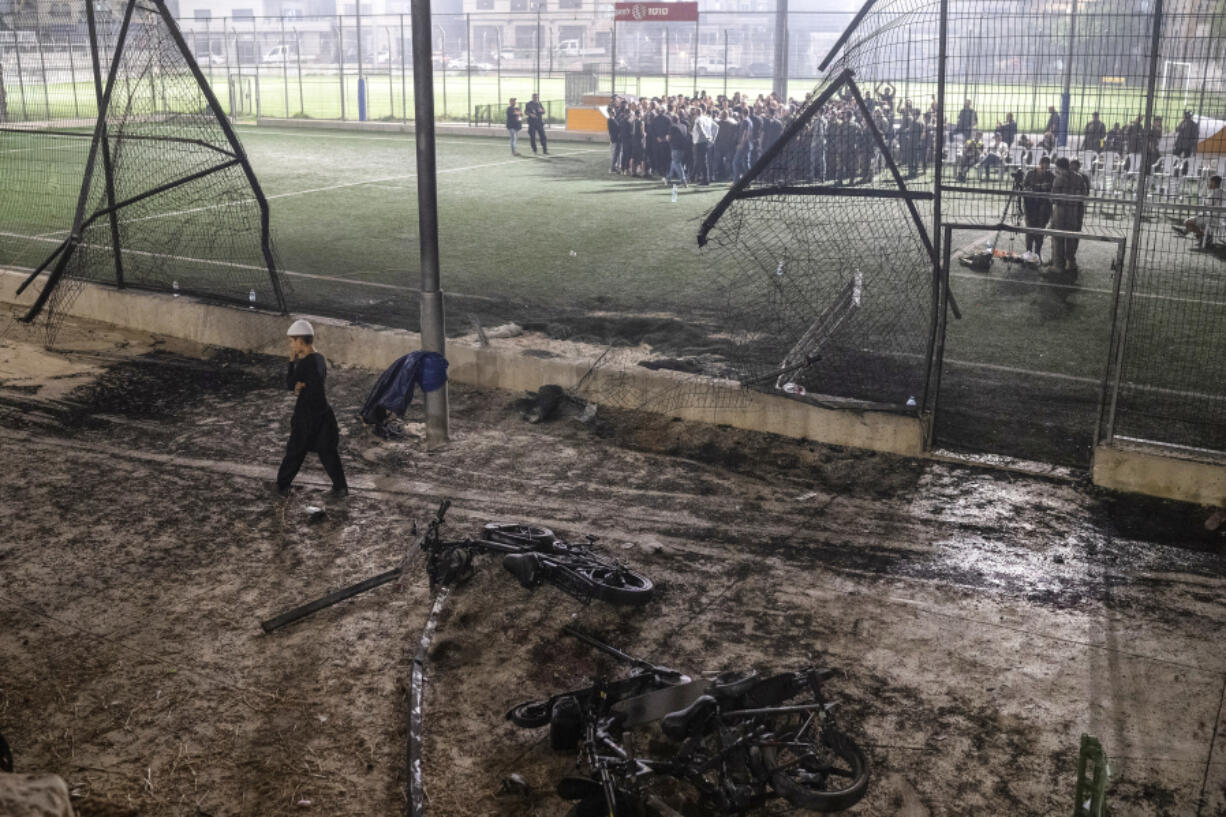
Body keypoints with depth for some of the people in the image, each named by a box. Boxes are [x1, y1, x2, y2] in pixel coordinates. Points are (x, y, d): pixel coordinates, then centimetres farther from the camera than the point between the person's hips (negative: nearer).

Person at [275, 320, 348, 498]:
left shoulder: (304, 363, -19)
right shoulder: (320, 359, 5)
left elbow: (289, 385, -12)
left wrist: (292, 361, -8)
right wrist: (299, 384, -4)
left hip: (306, 413, -7)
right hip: (323, 411, 7)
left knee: (295, 451, 8)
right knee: (328, 450, 12)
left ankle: (282, 485, 20)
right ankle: (340, 487, 12)